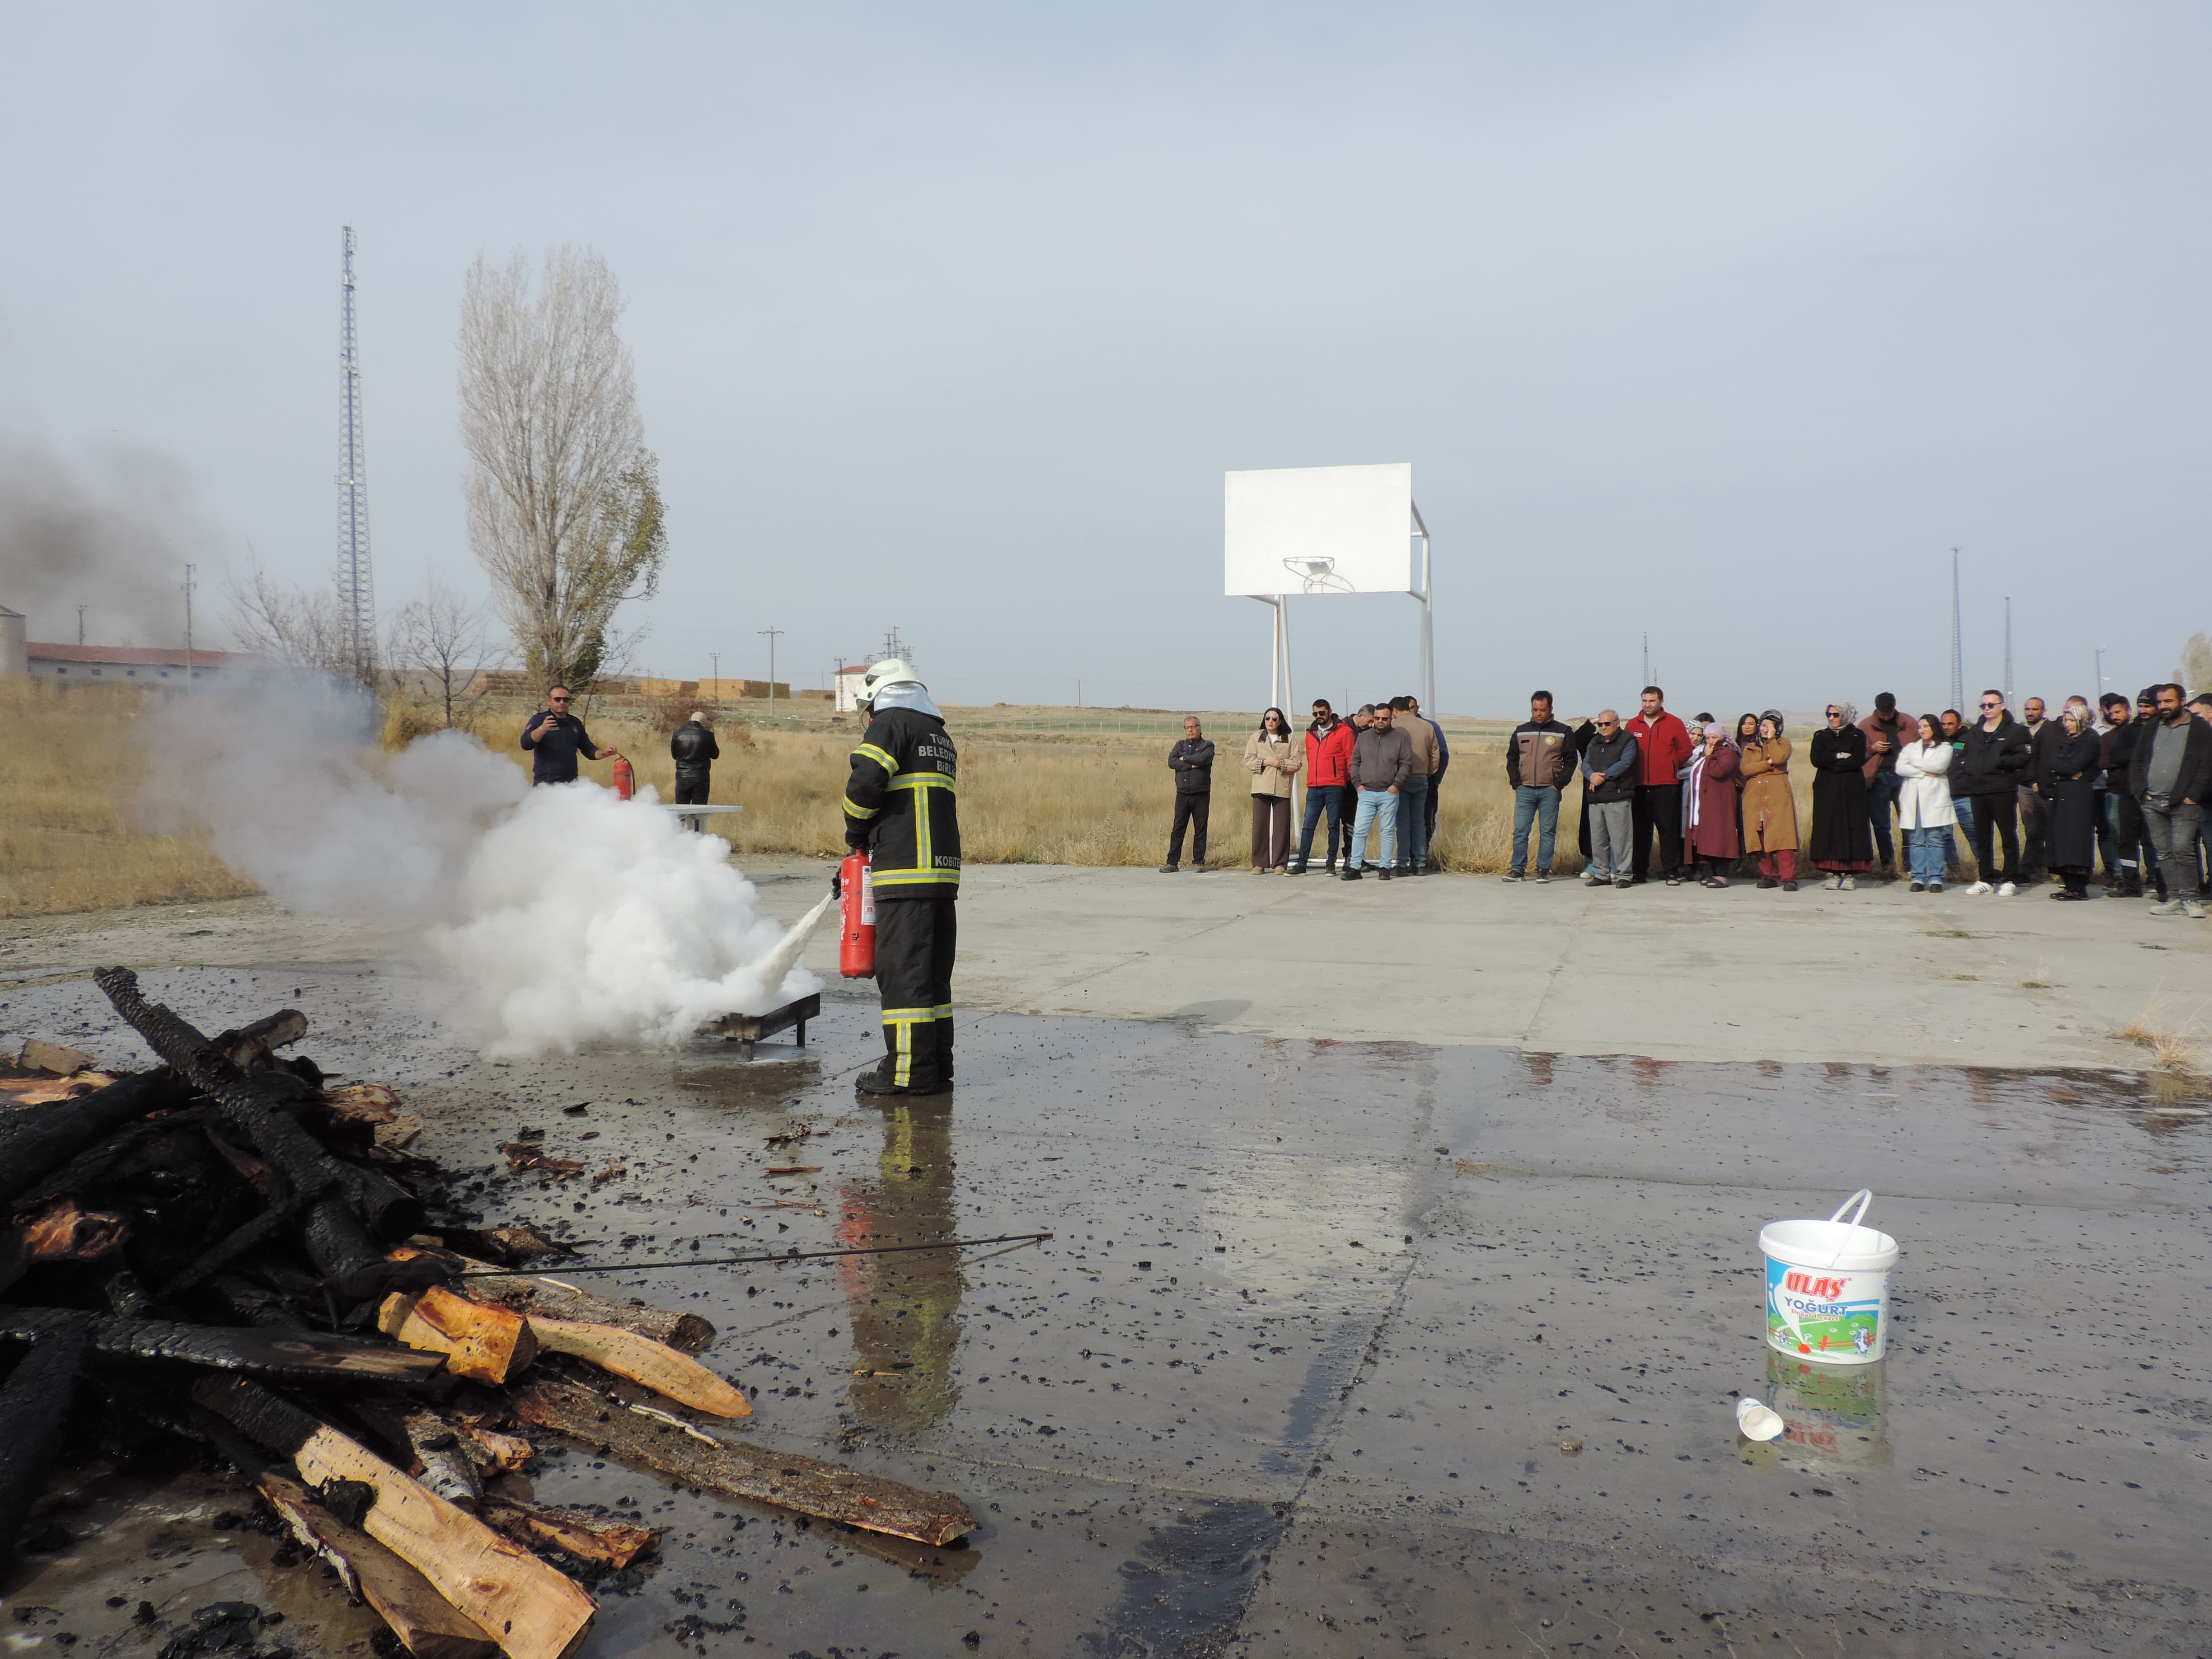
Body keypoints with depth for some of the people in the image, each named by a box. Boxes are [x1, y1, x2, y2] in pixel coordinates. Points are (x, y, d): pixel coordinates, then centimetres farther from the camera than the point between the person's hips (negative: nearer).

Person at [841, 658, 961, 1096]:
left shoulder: (891, 724, -1)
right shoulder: (941, 737, 24)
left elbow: (866, 783, -16)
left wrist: (856, 834, 3)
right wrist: (866, 855, 24)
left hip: (906, 871, -8)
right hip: (944, 867, 8)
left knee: (902, 971, -5)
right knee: (934, 972, 12)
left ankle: (910, 1071, -5)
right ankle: (937, 1068, 16)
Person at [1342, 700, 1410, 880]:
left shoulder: (1401, 739, 5)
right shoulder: (1363, 738, 12)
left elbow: (1406, 764, 1)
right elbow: (1355, 762, 15)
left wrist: (1397, 785, -8)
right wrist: (1358, 783, 3)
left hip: (1389, 793, -1)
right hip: (1366, 792, 2)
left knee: (1388, 832, 4)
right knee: (1359, 831, -3)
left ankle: (1385, 867, 10)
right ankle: (1354, 867, -1)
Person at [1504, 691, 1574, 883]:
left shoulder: (1563, 732, 4)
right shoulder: (1521, 731, 11)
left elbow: (1570, 761, 3)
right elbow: (1511, 759, 14)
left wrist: (1558, 784, -7)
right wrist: (1516, 783, 2)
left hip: (1550, 791, -2)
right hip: (1525, 790, 2)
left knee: (1548, 832, 2)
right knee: (1520, 831, -2)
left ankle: (1544, 870, 7)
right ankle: (1518, 869, 3)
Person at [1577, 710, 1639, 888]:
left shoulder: (1627, 741, 0)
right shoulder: (1594, 742, 19)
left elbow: (1624, 764, -12)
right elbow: (1585, 763, 11)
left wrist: (1604, 777, -15)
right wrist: (1592, 775, -11)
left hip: (1618, 797, -6)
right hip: (1595, 798, 6)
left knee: (1620, 838, -8)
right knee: (1597, 839, 9)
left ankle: (1623, 875, -3)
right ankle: (1601, 874, 16)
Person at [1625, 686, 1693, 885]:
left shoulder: (1674, 723, 5)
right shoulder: (1633, 725, 10)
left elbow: (1685, 750, 6)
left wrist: (1671, 766, 2)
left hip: (1666, 786, -2)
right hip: (1639, 786, 2)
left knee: (1669, 830, -3)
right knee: (1640, 830, 4)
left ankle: (1671, 872, 1)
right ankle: (1639, 872, 10)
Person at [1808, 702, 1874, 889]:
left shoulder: (1858, 736, 5)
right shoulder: (1821, 736, 13)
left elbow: (1858, 761, -10)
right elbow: (1816, 760, -3)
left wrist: (1831, 764, -7)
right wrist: (1839, 757, -9)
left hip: (1852, 790, -2)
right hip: (1827, 790, 2)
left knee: (1852, 827, -5)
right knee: (1829, 828, -4)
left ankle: (1850, 875, -4)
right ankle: (1834, 874, -1)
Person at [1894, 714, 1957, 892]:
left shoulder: (1945, 747, 10)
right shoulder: (1911, 747, 20)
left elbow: (1940, 766, -10)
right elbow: (1900, 768, 3)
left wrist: (1915, 763, 1)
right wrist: (1925, 772, -6)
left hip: (1935, 799, -3)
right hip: (1913, 799, 3)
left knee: (1936, 840, -5)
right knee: (1916, 841, -1)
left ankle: (1936, 879, -4)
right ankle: (1918, 878, 0)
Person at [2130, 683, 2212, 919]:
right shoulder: (2152, 730, 17)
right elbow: (2136, 763, 19)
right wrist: (2139, 791, 6)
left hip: (2184, 803, -5)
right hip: (2152, 803, 5)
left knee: (2182, 849, -11)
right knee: (2164, 853, 4)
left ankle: (2190, 899, -3)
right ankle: (2175, 899, 7)